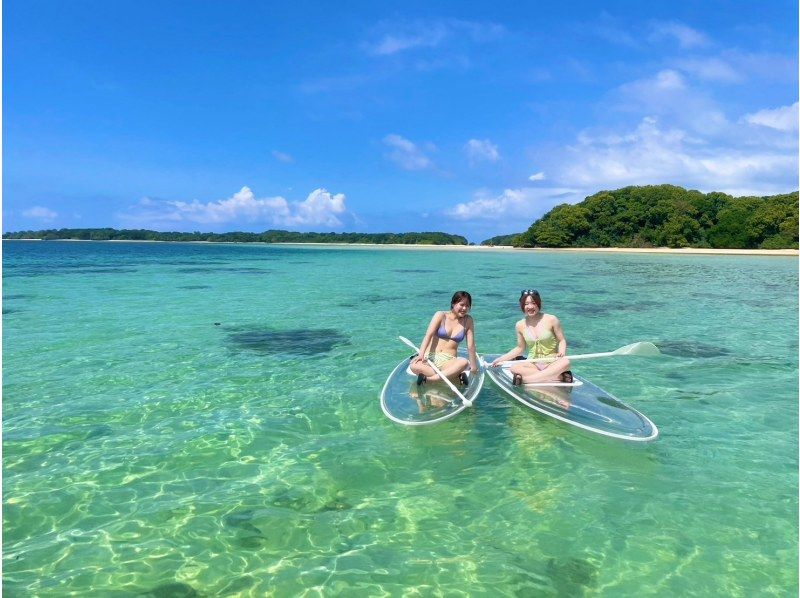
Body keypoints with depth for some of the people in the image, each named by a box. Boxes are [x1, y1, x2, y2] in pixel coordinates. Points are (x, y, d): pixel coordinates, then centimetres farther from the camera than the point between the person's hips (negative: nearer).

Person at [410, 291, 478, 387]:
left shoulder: (468, 321, 7)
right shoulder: (441, 315, 2)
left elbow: (470, 345, 4)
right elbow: (429, 335, -10)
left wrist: (474, 367, 1)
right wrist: (421, 354, -25)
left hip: (449, 361, 1)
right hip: (430, 357, 0)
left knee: (464, 362, -35)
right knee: (414, 366, -35)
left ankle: (427, 379, -34)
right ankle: (457, 376, -31)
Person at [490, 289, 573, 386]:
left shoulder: (551, 320, -5)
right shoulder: (520, 325, 4)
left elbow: (561, 340, 3)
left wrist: (561, 352, -18)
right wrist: (501, 359, 10)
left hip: (552, 363, -2)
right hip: (532, 364, 2)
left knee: (565, 361, -35)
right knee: (514, 367, -29)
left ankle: (525, 379, -36)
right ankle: (560, 377, -33)